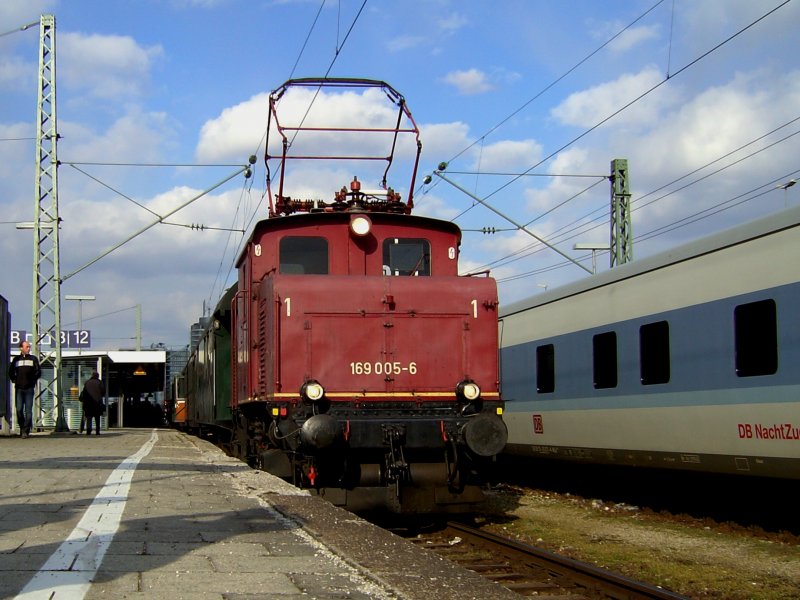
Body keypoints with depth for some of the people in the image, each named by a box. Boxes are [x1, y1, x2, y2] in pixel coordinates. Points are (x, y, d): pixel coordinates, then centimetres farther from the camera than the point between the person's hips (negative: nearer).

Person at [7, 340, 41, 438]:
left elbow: (38, 372, 7)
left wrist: (33, 380, 0)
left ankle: (26, 431, -6)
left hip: (29, 388, -1)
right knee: (19, 410, -1)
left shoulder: (33, 359, 8)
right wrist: (15, 380, 8)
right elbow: (11, 372, 18)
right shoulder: (16, 359, 11)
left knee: (28, 411, -6)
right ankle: (22, 428, 14)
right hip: (18, 388, 1)